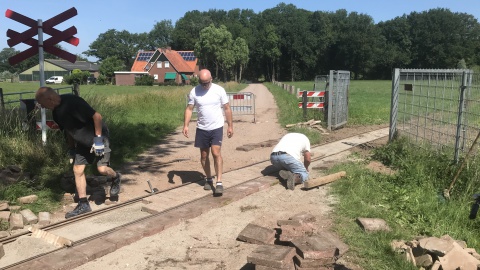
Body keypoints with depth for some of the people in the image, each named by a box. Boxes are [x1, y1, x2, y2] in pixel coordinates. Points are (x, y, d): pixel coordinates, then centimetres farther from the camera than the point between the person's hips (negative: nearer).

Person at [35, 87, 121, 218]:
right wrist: (71, 147, 18)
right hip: (82, 142, 8)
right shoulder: (56, 112, 2)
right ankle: (83, 204, 13)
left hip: (98, 138, -8)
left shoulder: (73, 101, -26)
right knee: (77, 170, 4)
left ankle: (116, 178, 20)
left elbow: (97, 116, -26)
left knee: (102, 168, -16)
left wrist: (98, 138, -24)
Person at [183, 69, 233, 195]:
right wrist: (185, 125, -10)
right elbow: (189, 109, 0)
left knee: (216, 153, -14)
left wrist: (230, 126, -2)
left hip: (217, 128, -3)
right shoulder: (194, 92, -4)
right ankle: (209, 179, 27)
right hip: (202, 129, 3)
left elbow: (227, 108, -2)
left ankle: (219, 183, -9)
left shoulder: (219, 90, -7)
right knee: (204, 156, 9)